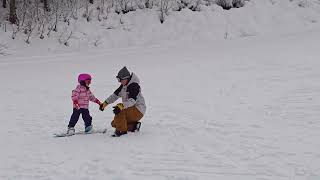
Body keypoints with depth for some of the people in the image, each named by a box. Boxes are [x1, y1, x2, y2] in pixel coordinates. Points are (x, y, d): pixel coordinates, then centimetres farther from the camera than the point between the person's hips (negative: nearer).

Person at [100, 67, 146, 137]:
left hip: (138, 110, -10)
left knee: (119, 112, -33)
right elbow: (115, 95, 12)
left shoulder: (134, 85, -21)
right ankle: (134, 126, 9)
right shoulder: (123, 86, 8)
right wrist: (105, 103, 1)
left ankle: (121, 130, -21)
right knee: (114, 123, 8)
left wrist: (121, 106, -47)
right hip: (130, 109, 10)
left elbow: (132, 100, -34)